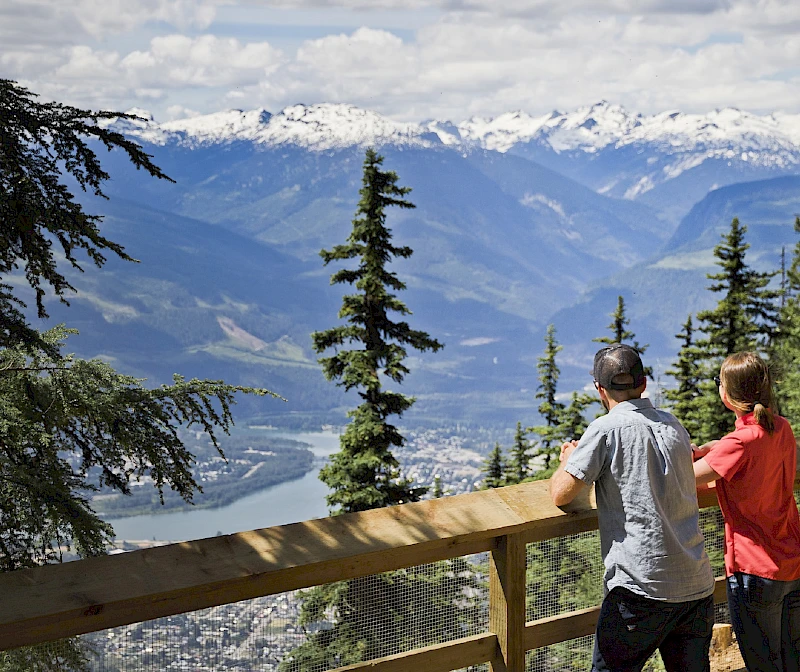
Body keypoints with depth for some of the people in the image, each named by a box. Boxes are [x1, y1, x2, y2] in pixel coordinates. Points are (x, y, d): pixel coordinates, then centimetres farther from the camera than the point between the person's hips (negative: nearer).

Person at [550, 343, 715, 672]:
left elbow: (560, 495, -5)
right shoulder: (674, 425, 12)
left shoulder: (606, 429, -7)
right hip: (698, 588, 6)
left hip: (642, 589, -6)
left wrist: (567, 459, 16)